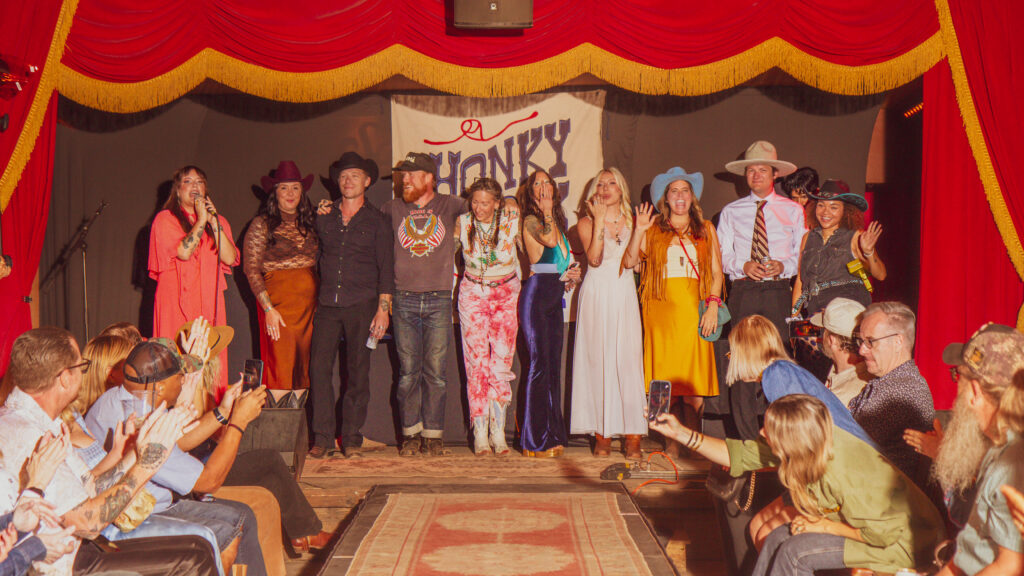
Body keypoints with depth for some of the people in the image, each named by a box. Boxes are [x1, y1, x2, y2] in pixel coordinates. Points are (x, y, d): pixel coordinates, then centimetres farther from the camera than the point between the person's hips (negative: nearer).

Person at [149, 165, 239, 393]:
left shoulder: (219, 221, 16)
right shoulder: (165, 218, 5)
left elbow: (230, 259, 1)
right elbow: (183, 252, -12)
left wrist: (214, 223, -5)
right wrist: (201, 220, -5)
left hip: (210, 301, 3)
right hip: (177, 301, -3)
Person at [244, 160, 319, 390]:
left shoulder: (309, 223, 14)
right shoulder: (261, 224, 0)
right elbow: (251, 269, -5)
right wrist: (268, 308, -11)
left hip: (309, 304, 5)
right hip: (278, 302, -4)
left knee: (304, 371, 6)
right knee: (281, 371, -5)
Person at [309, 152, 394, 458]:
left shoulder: (376, 221, 6)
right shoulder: (324, 215, 12)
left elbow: (386, 268, 3)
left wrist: (383, 309, -6)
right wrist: (318, 216, 11)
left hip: (361, 305, -2)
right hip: (327, 304, 2)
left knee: (358, 372, 1)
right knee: (319, 368, -6)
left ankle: (352, 437, 11)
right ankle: (323, 438, 1)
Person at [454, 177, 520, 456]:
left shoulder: (512, 224, -7)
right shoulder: (462, 224, -4)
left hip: (506, 295, 0)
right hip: (472, 295, 0)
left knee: (501, 364, -5)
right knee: (476, 364, -4)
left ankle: (498, 433, 3)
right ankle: (480, 435, 0)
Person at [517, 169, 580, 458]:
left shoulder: (558, 221, 20)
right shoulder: (530, 221, -3)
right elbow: (549, 240, -22)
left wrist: (568, 276, 10)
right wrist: (547, 212, -9)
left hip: (555, 297, 7)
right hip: (536, 293, -7)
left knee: (553, 366, 7)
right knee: (539, 364, -10)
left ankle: (553, 435, 12)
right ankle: (535, 440, -6)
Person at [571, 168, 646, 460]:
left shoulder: (632, 221, 12)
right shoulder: (586, 223, 5)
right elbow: (594, 258, -12)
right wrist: (599, 220, -11)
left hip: (625, 294, 1)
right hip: (596, 293, -1)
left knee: (628, 358, -6)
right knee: (597, 359, -3)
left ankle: (632, 436, -4)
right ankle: (602, 434, 3)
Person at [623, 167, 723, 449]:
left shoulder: (706, 229, 17)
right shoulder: (653, 229, 14)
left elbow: (716, 272, 11)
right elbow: (629, 262, 2)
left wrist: (712, 305, -1)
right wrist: (639, 230, -6)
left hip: (694, 309, 1)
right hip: (661, 307, 0)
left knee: (695, 384, -5)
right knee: (664, 380, -4)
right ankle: (671, 444, 2)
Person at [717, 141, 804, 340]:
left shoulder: (793, 210, 12)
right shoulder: (730, 212, 13)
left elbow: (804, 254, 8)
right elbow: (722, 255, 9)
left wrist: (783, 265, -11)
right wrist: (743, 265, -10)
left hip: (778, 292, 0)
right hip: (743, 292, 0)